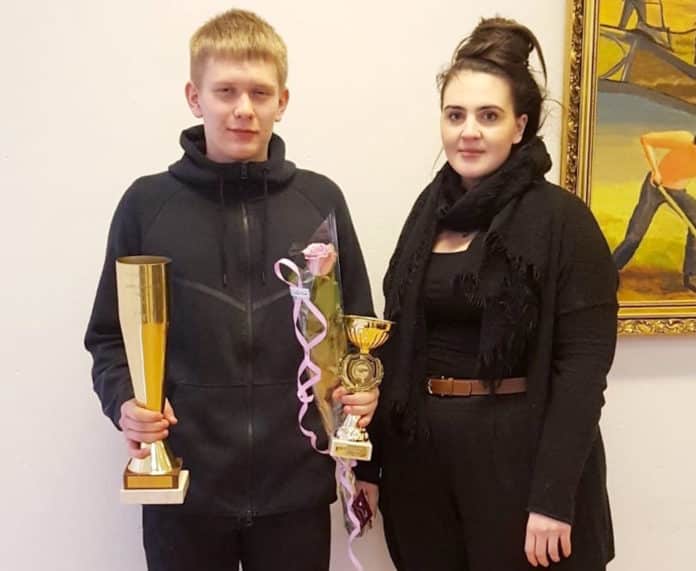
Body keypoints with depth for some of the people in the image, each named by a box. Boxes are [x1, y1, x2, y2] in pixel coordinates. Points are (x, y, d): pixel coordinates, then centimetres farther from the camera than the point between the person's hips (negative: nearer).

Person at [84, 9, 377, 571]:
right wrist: (124, 400, -14)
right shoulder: (148, 204, -1)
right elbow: (109, 334, 3)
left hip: (296, 483, 1)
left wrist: (364, 384, -8)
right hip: (181, 487, -1)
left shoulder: (321, 201, 2)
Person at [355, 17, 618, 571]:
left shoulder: (562, 218, -11)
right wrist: (371, 460, 8)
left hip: (519, 453, -5)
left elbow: (583, 365, -14)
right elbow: (400, 344, 9)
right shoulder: (432, 208, 6)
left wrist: (553, 496, -18)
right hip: (421, 452, 5)